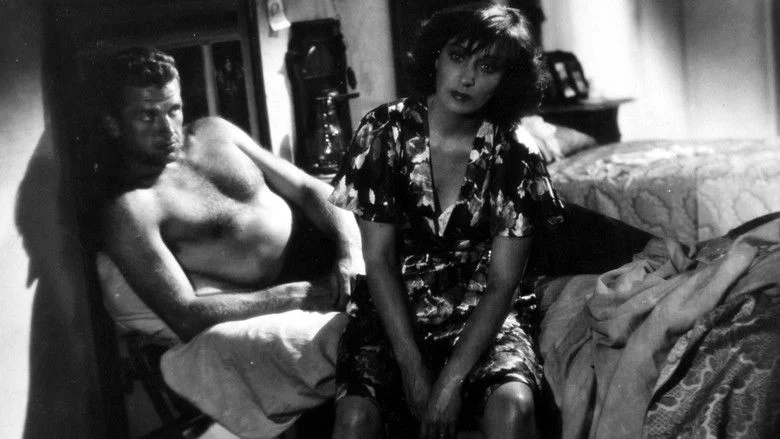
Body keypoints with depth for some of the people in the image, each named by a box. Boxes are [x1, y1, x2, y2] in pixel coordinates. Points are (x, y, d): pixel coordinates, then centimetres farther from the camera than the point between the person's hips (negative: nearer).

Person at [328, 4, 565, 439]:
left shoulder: (516, 155, -8)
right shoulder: (385, 131, -8)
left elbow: (502, 282, -9)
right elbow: (378, 260, -9)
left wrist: (453, 379, -20)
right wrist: (413, 367, -17)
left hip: (481, 318, 0)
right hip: (392, 313, 0)